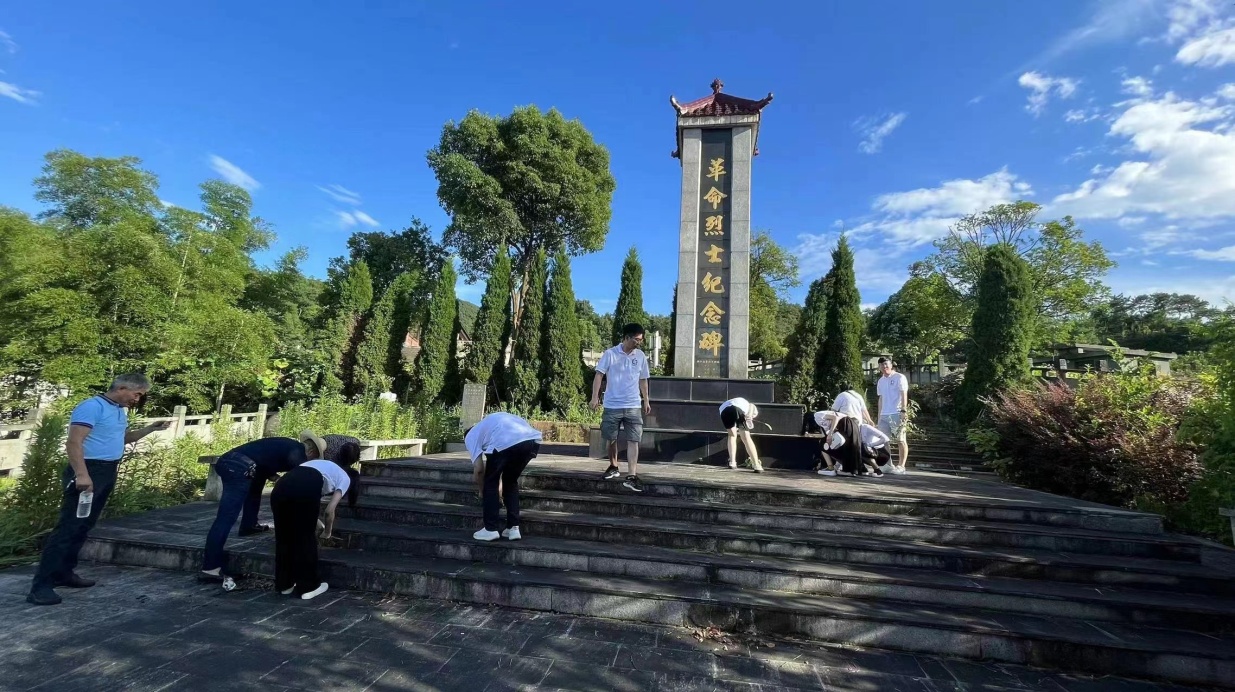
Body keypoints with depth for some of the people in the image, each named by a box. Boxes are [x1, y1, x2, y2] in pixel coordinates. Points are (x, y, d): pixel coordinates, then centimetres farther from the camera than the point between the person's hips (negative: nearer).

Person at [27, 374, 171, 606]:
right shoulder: (92, 407, -15)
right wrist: (82, 475, -28)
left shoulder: (120, 410, 14)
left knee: (84, 526, 14)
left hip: (108, 472, 9)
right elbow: (74, 442, -21)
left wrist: (149, 429, 12)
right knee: (69, 526, -9)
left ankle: (64, 572, 23)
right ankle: (41, 584, -5)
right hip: (88, 471, -9)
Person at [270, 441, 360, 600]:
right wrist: (327, 531, 32)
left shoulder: (322, 463, 40)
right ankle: (308, 586, 26)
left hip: (282, 485, 5)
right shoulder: (345, 478, 24)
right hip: (305, 488, -5)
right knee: (306, 538, 14)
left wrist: (313, 520, 52)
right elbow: (330, 510, 14)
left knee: (284, 537, 22)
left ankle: (285, 584, 36)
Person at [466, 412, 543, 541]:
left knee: (490, 482, 19)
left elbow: (478, 469, 15)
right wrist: (500, 490, 52)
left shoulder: (470, 436, 26)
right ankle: (513, 528, 27)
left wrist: (481, 490, 34)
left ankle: (490, 529, 23)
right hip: (533, 440, 6)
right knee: (511, 481, 26)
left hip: (506, 443, -6)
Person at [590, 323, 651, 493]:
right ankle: (613, 467, 32)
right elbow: (599, 375, -7)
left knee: (633, 440, -4)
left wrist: (646, 400, 15)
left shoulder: (641, 356, 5)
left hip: (633, 406, 2)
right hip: (612, 405, -2)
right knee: (611, 438, 11)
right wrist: (595, 396, -15)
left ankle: (631, 476, -3)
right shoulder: (610, 354, -6)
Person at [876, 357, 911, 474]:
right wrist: (879, 415, 17)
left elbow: (904, 395, -9)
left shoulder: (899, 378, -1)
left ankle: (901, 466, 1)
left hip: (896, 414, -6)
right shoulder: (881, 381, 18)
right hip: (884, 415, 7)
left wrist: (903, 410, -19)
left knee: (900, 440, -1)